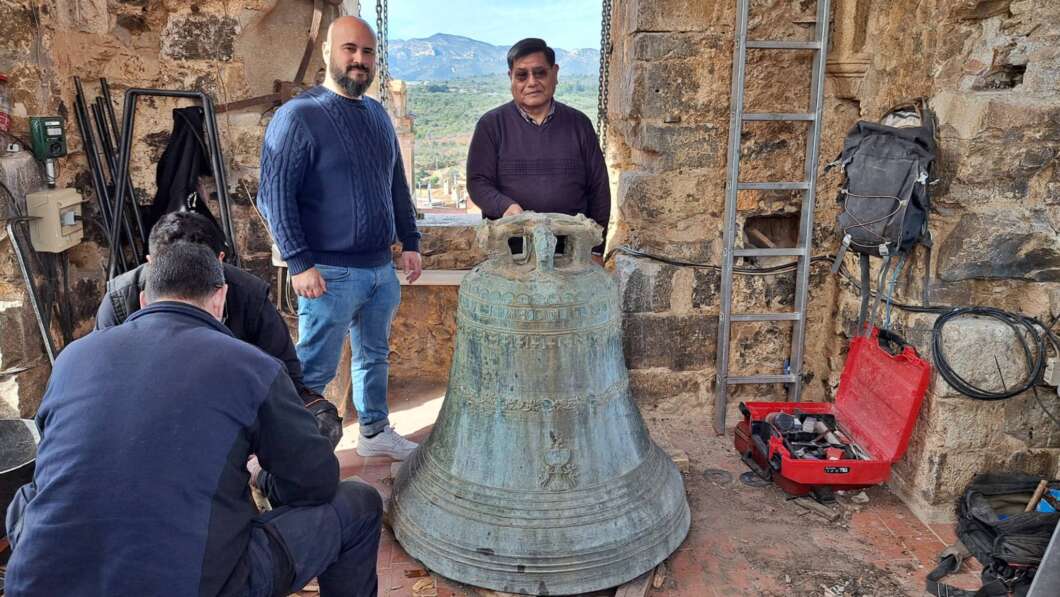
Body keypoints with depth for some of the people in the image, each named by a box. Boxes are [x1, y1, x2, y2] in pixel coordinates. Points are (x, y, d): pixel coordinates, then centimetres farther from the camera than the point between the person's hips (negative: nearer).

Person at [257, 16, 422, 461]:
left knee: (374, 356, 19)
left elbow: (396, 185, 19)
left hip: (381, 269, 7)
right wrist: (300, 263, -18)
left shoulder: (377, 114, 12)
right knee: (314, 371, 1)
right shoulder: (298, 115, -10)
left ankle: (374, 432, 36)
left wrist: (410, 241, 14)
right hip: (330, 274, -7)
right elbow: (275, 195, -14)